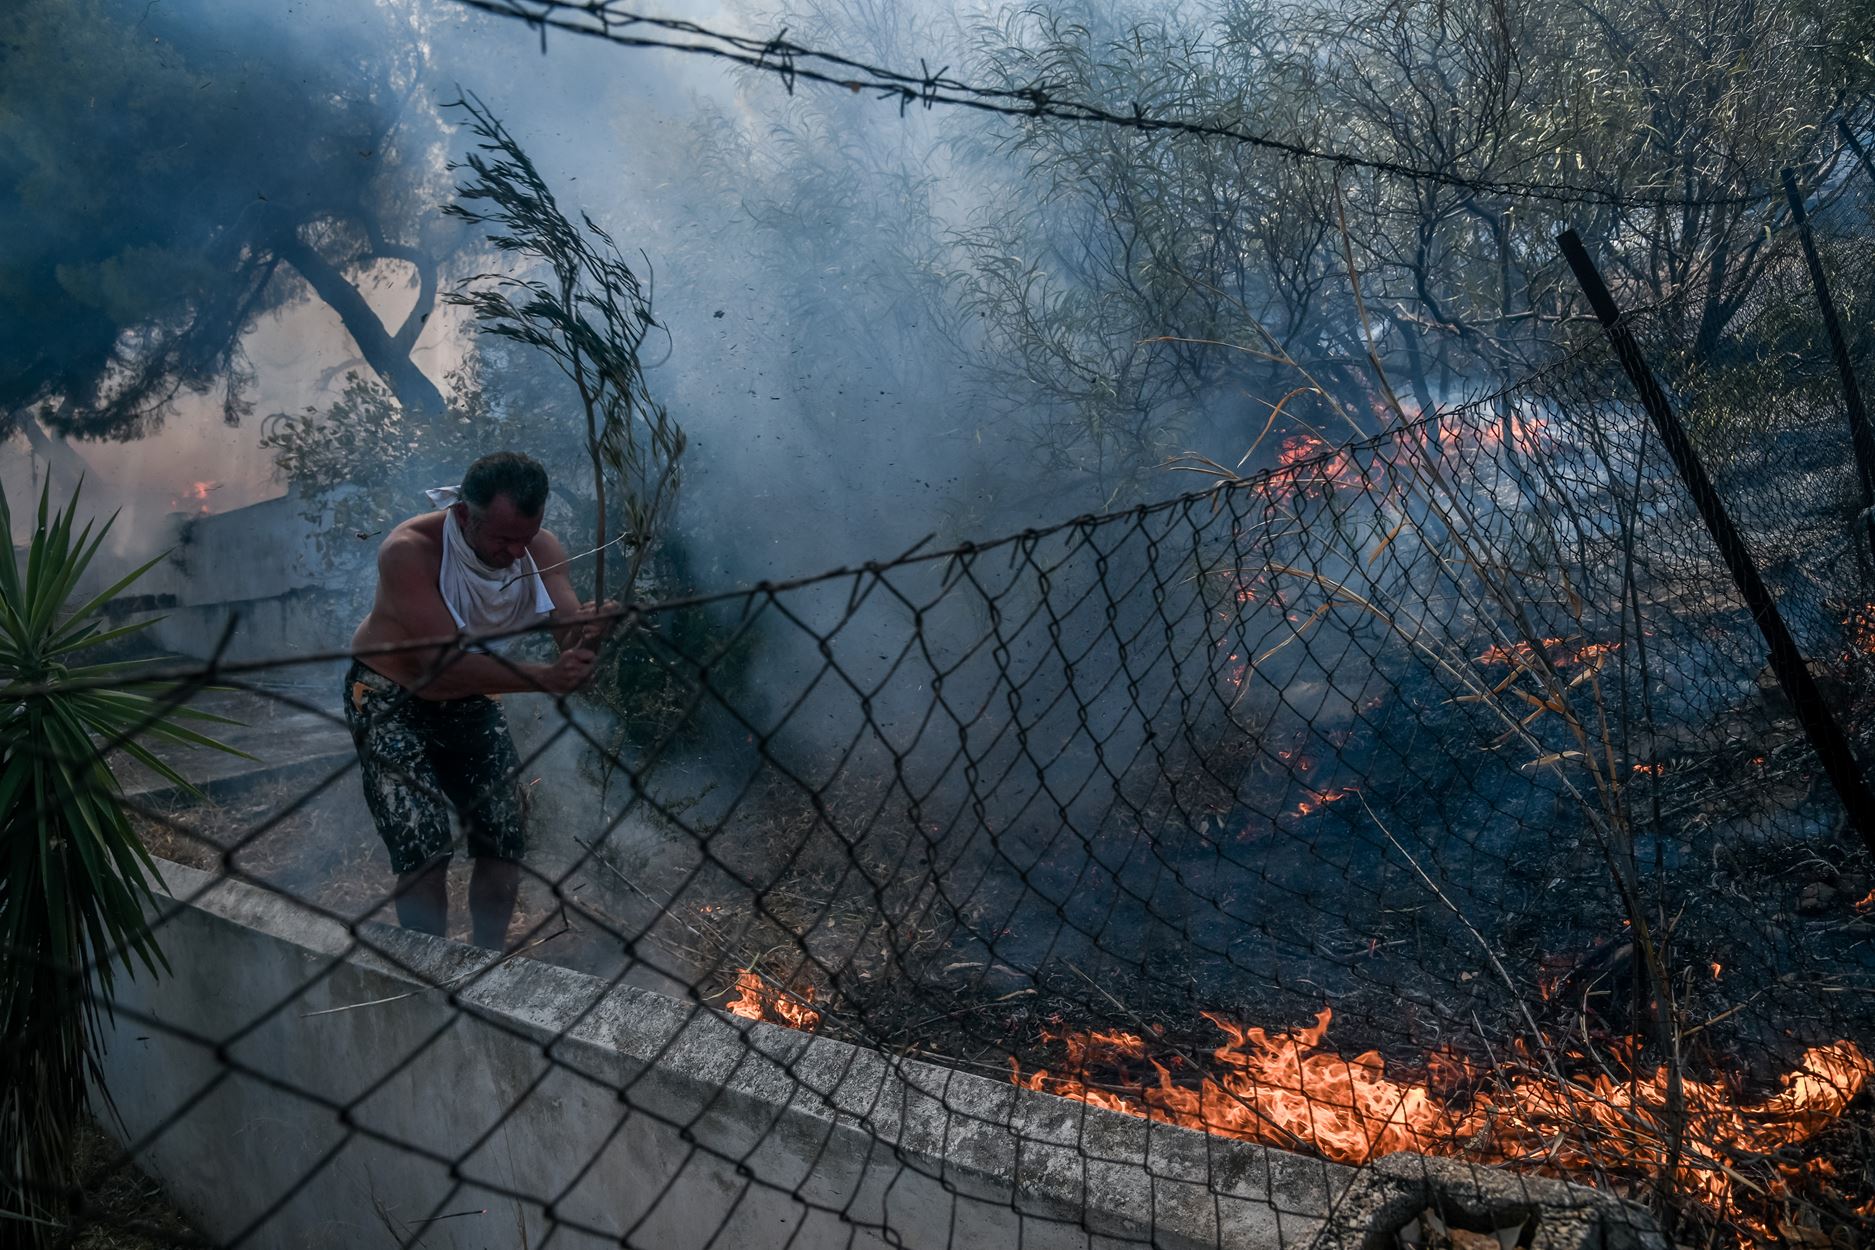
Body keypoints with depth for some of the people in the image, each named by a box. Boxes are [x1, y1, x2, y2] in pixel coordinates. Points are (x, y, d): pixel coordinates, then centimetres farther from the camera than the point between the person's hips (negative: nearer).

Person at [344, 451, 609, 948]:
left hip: (471, 701, 5)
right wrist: (545, 677, -47)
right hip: (391, 700, -5)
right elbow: (448, 663, -37)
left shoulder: (539, 548, -15)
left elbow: (569, 631, -23)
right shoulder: (409, 550, -31)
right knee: (425, 851, -14)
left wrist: (588, 631, -49)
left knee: (506, 841, 3)